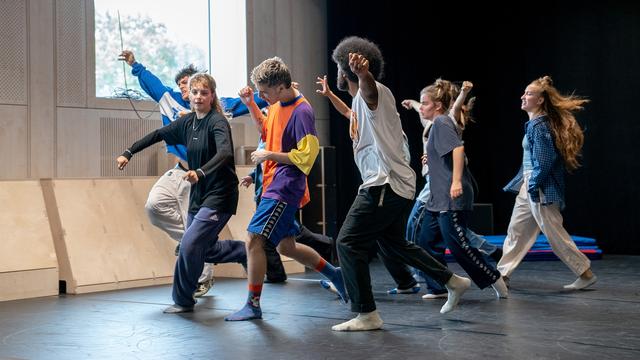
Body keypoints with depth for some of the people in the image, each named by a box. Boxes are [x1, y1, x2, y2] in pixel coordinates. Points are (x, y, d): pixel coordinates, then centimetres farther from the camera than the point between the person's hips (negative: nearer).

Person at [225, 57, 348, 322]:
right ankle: (335, 274, 31)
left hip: (284, 189, -10)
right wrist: (250, 105, 14)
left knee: (254, 240, -11)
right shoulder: (277, 105, 9)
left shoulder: (301, 112, -17)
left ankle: (253, 305, -2)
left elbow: (305, 157, -19)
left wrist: (268, 155, -15)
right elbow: (266, 130, 28)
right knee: (285, 246, 16)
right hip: (274, 185, 10)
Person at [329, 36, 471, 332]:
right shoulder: (361, 100, 19)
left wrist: (362, 72, -63)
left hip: (385, 184, -11)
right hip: (396, 185, 11)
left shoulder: (373, 93, -12)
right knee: (393, 244, 24)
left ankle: (367, 314, -11)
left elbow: (368, 84, -41)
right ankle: (453, 282, 30)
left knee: (348, 242, -11)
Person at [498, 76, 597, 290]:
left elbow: (544, 159, -23)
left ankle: (586, 274, 5)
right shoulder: (534, 124, 13)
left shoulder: (539, 125, -16)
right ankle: (502, 274, 18)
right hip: (528, 186, 10)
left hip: (540, 189, -10)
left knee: (554, 235, -4)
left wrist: (534, 184, -19)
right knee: (516, 231, 12)